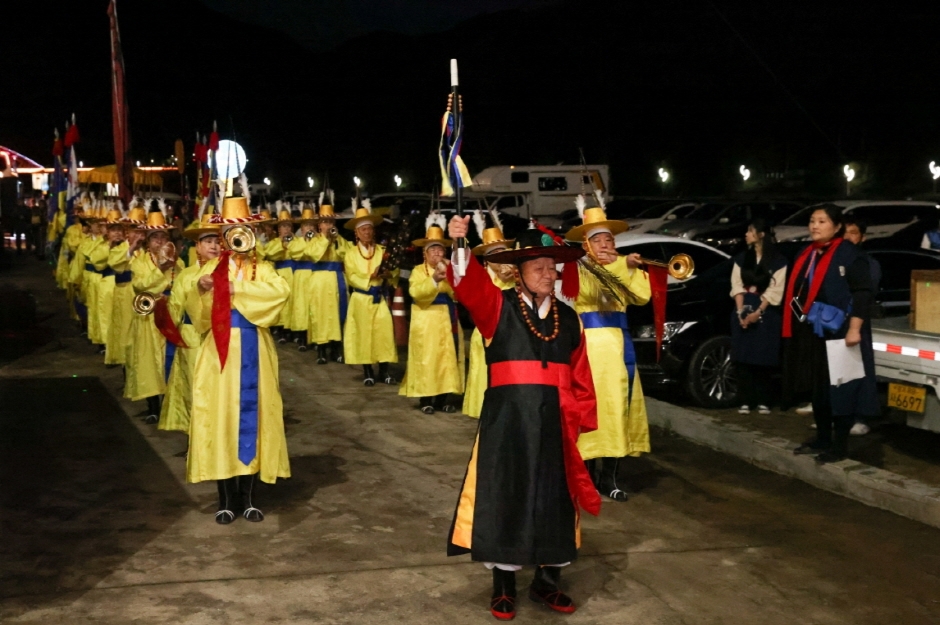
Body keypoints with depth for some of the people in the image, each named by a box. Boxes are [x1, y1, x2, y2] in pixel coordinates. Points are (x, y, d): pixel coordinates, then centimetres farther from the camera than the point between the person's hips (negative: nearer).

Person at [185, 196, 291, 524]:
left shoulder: (262, 269, 5)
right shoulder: (211, 268, 5)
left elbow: (281, 291, -18)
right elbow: (197, 314, -7)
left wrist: (238, 291, -19)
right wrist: (201, 291, -27)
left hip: (252, 355, 1)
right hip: (220, 355, 0)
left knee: (252, 417, 4)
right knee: (221, 418, 0)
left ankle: (248, 498, 13)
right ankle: (227, 500, 8)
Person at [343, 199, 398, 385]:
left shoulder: (382, 251, 4)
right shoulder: (351, 253, 2)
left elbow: (395, 273, -1)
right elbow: (352, 278, -7)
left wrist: (389, 273, -23)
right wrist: (370, 276, -21)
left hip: (379, 298, 1)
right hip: (361, 299, -1)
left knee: (384, 332, -5)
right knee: (363, 333, 2)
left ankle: (384, 370, 4)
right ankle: (367, 372, 11)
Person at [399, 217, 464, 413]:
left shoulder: (449, 268, 11)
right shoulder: (418, 270, -3)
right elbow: (416, 292, -21)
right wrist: (434, 279, -34)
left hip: (447, 320, 4)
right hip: (426, 321, -4)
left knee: (447, 358, 4)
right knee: (426, 359, -4)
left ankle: (443, 398, 9)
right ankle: (425, 399, 1)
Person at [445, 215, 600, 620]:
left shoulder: (568, 318, 9)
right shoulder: (498, 307, -2)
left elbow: (580, 376, 11)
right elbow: (470, 285, -23)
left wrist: (583, 420, 6)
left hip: (555, 424, 4)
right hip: (507, 421, -3)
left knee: (554, 501, 10)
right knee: (505, 498, 4)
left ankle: (547, 582, 26)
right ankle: (503, 586, 17)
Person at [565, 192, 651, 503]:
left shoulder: (622, 267, 16)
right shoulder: (577, 268, -1)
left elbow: (642, 295, 2)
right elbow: (587, 290, -19)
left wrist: (626, 266, -7)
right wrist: (613, 265, -15)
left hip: (618, 345, 6)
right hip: (588, 344, -6)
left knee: (617, 408, 6)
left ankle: (608, 477, 13)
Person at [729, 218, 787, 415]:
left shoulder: (778, 261, -2)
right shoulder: (741, 258, 12)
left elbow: (775, 291, -7)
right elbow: (737, 286, 4)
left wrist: (757, 312, -15)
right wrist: (741, 311, -9)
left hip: (766, 315, -3)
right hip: (743, 312, 4)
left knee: (763, 360, -4)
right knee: (743, 358, -3)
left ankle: (763, 401, 5)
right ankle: (746, 401, 1)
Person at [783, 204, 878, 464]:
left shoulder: (849, 254, -9)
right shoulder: (807, 255, 13)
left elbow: (863, 292, -15)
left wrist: (854, 329, -22)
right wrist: (794, 330, 15)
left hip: (838, 334, -7)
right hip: (811, 334, 8)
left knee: (839, 389, -2)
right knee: (816, 389, 12)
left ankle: (840, 445, 6)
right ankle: (822, 439, 23)